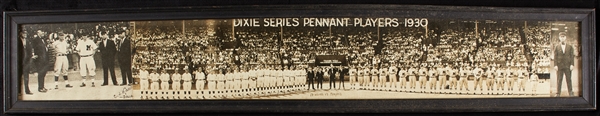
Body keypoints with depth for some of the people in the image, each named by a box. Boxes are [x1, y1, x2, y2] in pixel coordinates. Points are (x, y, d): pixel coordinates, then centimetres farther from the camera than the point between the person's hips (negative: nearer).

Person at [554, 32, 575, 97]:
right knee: (559, 80, -2)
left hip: (568, 66, 0)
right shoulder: (557, 47, 8)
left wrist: (572, 65, -5)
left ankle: (570, 93, 9)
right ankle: (558, 93, 0)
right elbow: (555, 57, 3)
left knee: (568, 80, 3)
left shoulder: (570, 47, 8)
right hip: (559, 66, 0)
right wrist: (555, 65, -6)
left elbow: (572, 56, 4)